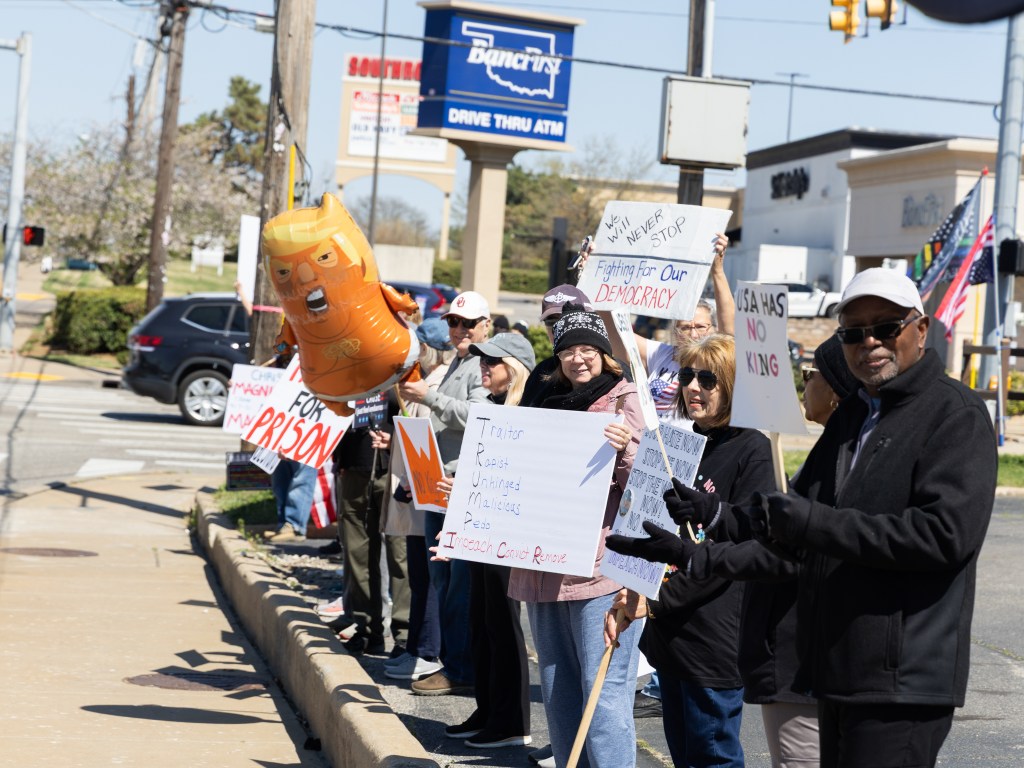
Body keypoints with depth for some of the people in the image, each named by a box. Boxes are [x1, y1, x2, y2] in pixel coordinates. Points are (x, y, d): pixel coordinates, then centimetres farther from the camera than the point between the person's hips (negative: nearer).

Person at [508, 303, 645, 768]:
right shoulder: (552, 403, 18)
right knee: (558, 691, 11)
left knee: (603, 690, -9)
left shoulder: (624, 399, 0)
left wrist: (624, 448, -26)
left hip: (600, 567, -7)